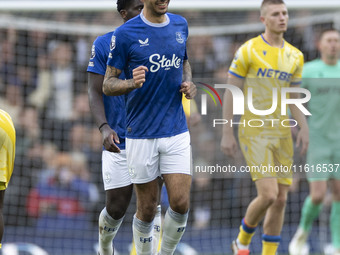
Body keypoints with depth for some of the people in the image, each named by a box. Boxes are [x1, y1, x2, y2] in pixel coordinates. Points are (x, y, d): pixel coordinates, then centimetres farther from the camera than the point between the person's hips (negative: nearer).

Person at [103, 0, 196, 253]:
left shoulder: (181, 25, 6)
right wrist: (132, 83, -26)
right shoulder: (125, 33, -8)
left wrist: (188, 82, 3)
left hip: (177, 131, 3)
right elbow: (108, 85, -5)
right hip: (141, 135, -3)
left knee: (181, 204, -4)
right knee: (147, 210, 3)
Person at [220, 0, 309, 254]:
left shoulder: (295, 56, 9)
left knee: (281, 199, 3)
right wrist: (227, 133, -8)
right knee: (268, 195, -16)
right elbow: (231, 93, -5)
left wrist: (304, 128, 2)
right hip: (254, 132, -6)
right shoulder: (248, 51, -7)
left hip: (282, 133, 6)